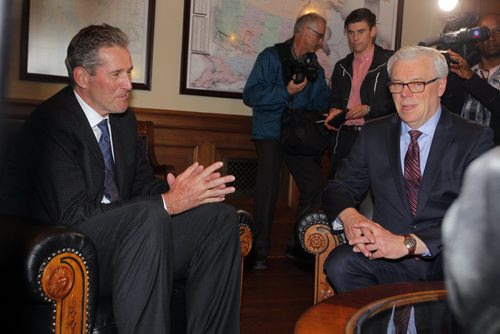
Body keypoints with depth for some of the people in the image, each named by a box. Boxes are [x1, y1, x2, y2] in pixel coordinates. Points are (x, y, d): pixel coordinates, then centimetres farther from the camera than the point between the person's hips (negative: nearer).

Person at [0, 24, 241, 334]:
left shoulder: (124, 119, 11)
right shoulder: (50, 124, -15)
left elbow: (142, 183, 14)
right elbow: (74, 215, -23)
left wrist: (177, 190, -11)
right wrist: (168, 202, -26)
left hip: (123, 233, 8)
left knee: (221, 217, -8)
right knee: (149, 215, -35)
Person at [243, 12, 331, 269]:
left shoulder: (314, 66, 11)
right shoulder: (272, 56, -5)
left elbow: (322, 103, 10)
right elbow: (251, 95, -13)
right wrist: (286, 91, -19)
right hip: (270, 132, -6)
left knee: (314, 188, 2)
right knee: (268, 189, -15)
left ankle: (299, 245, 18)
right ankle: (260, 251, -3)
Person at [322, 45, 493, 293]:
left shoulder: (475, 138, 1)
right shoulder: (374, 134, 13)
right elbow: (338, 189, 13)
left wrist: (409, 243, -22)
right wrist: (349, 216, -14)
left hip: (450, 259, -2)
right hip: (388, 259, 3)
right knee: (340, 263, -28)